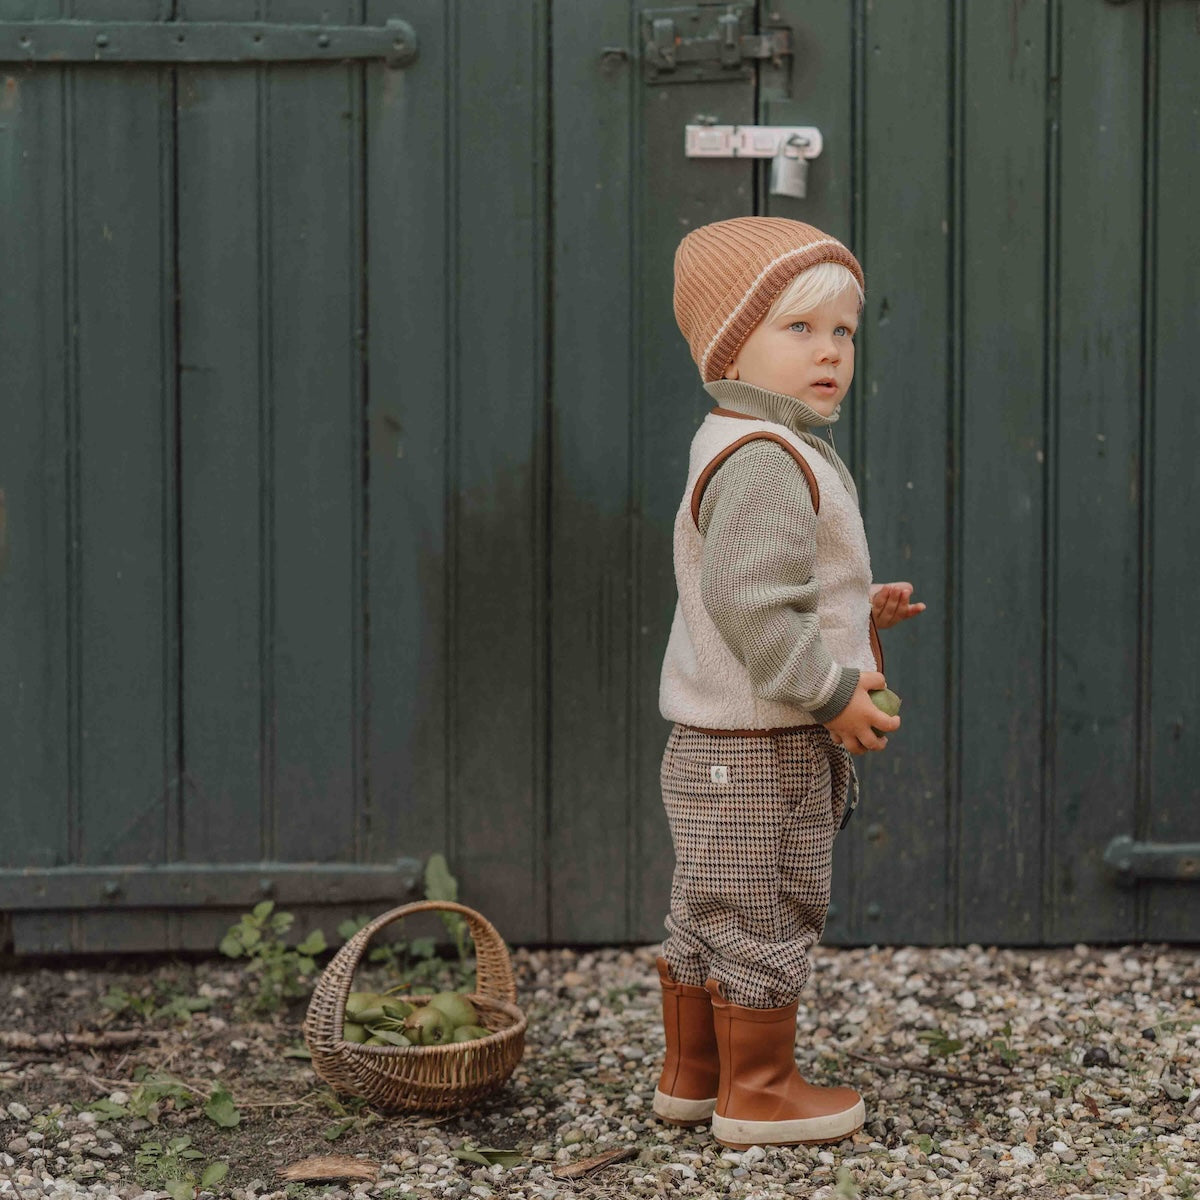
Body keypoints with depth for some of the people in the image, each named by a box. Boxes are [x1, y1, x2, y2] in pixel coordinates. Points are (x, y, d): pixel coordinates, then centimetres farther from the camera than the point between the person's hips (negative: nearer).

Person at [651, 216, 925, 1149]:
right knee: (763, 917, 1)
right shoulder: (763, 460, -21)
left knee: (707, 916, 19)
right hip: (758, 753, -11)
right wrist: (832, 692, -22)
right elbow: (750, 603, -28)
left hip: (714, 748, 11)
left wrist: (856, 614, 12)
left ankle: (690, 1073, 32)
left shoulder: (760, 450, 15)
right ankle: (758, 1090, 12)